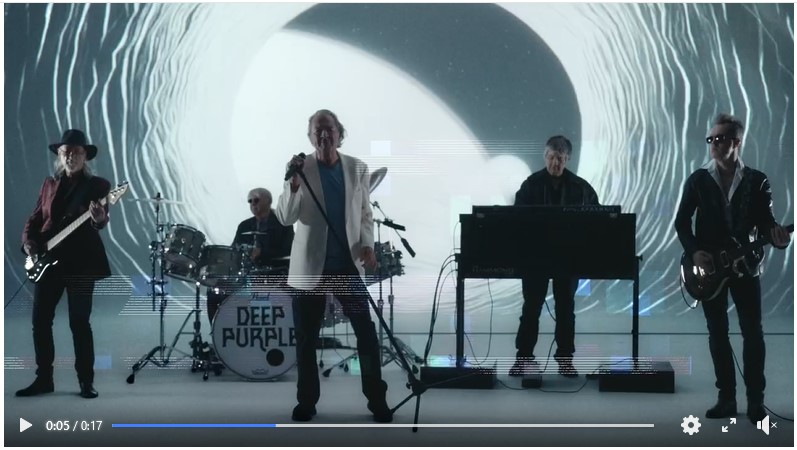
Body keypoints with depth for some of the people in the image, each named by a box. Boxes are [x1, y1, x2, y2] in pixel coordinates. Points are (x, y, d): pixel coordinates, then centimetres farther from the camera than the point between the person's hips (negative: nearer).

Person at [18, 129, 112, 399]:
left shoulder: (97, 185, -1)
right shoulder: (49, 184, 12)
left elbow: (100, 219, -16)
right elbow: (34, 219, 15)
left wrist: (99, 219, -39)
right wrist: (29, 243, -3)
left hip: (81, 262, -4)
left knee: (79, 322, -3)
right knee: (40, 321, 3)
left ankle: (86, 381, 5)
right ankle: (44, 378, 14)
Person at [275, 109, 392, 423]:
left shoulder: (357, 169, 5)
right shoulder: (300, 168, -3)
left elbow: (365, 214, 11)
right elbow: (285, 218, -10)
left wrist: (367, 244, -6)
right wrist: (294, 182, -25)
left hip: (348, 265, 1)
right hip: (310, 267, -1)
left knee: (367, 333, -2)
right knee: (306, 337, 5)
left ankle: (377, 399, 8)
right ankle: (307, 401, 17)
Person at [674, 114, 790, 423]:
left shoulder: (757, 181, 0)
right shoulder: (698, 180, 2)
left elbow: (766, 223, -1)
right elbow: (682, 221, 3)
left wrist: (777, 238, -23)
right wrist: (694, 252, -10)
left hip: (745, 265, -1)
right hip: (708, 267, 1)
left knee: (753, 333, -3)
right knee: (718, 333, 4)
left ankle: (755, 400, 5)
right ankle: (726, 398, 10)